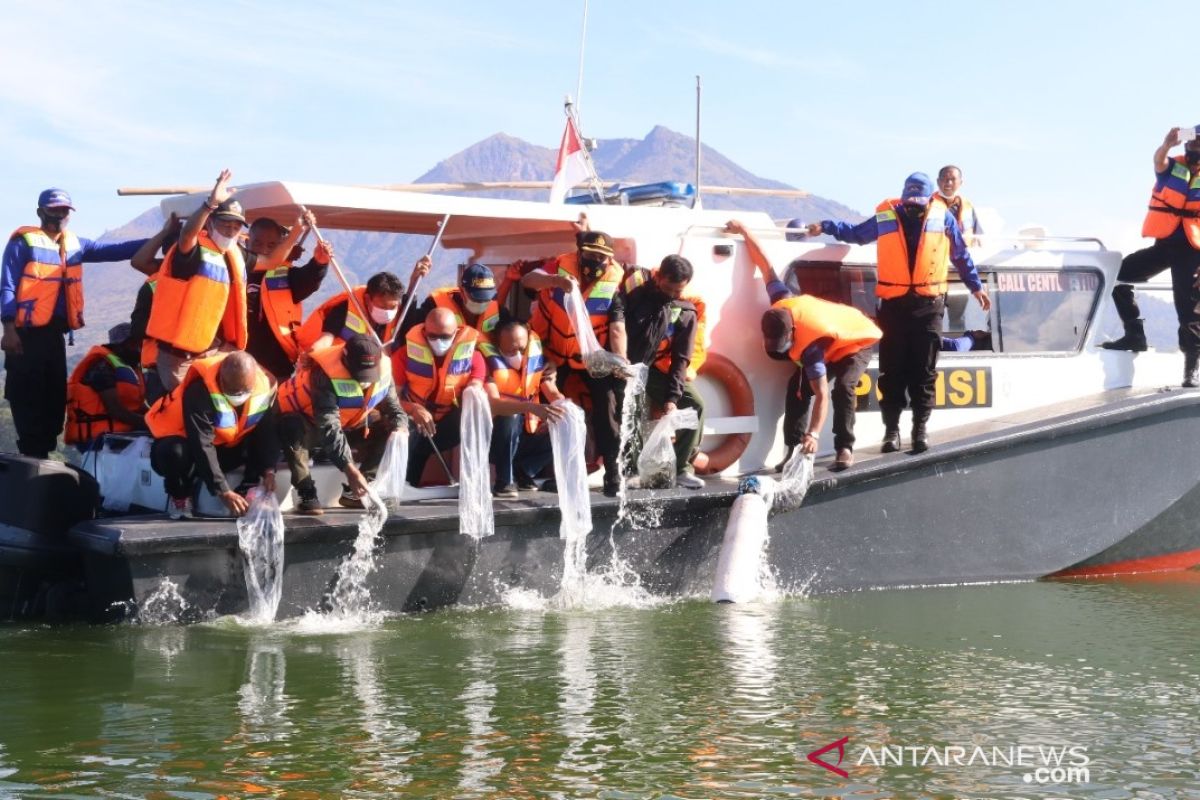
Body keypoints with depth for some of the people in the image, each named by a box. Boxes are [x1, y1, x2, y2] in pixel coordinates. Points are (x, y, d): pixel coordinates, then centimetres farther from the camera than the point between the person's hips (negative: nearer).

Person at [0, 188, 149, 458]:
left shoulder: (74, 245, 15)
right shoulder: (23, 242, -3)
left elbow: (112, 251, 11)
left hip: (55, 334, 7)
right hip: (28, 334, -7)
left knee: (55, 396, 8)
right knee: (27, 398, -5)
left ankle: (42, 455, 16)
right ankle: (32, 458, -2)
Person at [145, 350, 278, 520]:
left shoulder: (265, 386, -18)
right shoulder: (199, 391, -32)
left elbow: (269, 432, -13)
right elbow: (202, 445, -35)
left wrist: (269, 471, -28)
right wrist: (223, 492, -39)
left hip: (225, 447, 4)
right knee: (175, 453, -38)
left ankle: (247, 492, -7)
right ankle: (180, 496, -8)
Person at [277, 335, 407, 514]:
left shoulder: (383, 370, -19)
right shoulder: (326, 375, -38)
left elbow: (394, 408, -7)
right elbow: (329, 428, -44)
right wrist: (350, 470, -51)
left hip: (347, 423, 6)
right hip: (303, 416, -6)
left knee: (388, 430, -13)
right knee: (294, 428, -39)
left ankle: (357, 491, -7)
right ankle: (307, 494, -30)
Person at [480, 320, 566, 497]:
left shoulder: (536, 356, -3)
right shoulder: (488, 360, -19)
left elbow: (552, 392, -1)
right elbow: (492, 404, -33)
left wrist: (564, 406, -26)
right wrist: (532, 407, -46)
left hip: (527, 436, 5)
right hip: (496, 439, -5)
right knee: (510, 416, -34)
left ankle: (522, 472, 4)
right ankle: (504, 482, -19)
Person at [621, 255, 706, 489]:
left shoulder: (686, 313, -2)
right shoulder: (635, 289, -7)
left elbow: (680, 358, -5)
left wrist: (672, 397, -16)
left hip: (655, 370, 3)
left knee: (695, 404, -7)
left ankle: (681, 467, 2)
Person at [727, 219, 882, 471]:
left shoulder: (810, 346, -43)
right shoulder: (782, 303, -29)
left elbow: (821, 396, -44)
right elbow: (765, 265, -18)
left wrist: (814, 434, -54)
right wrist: (743, 230, -9)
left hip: (857, 340, -8)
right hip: (831, 343, 8)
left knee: (842, 387, -31)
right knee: (797, 387, -9)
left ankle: (844, 449, -24)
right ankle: (793, 449, -11)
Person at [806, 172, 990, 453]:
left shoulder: (942, 217, 2)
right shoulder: (886, 216, 2)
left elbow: (961, 254, 13)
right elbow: (857, 233, 19)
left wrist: (976, 286, 17)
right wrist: (826, 227, 10)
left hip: (928, 304, 0)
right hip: (894, 303, 0)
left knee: (924, 370, 3)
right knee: (892, 369, 1)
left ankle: (920, 428, 9)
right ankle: (891, 429, 6)